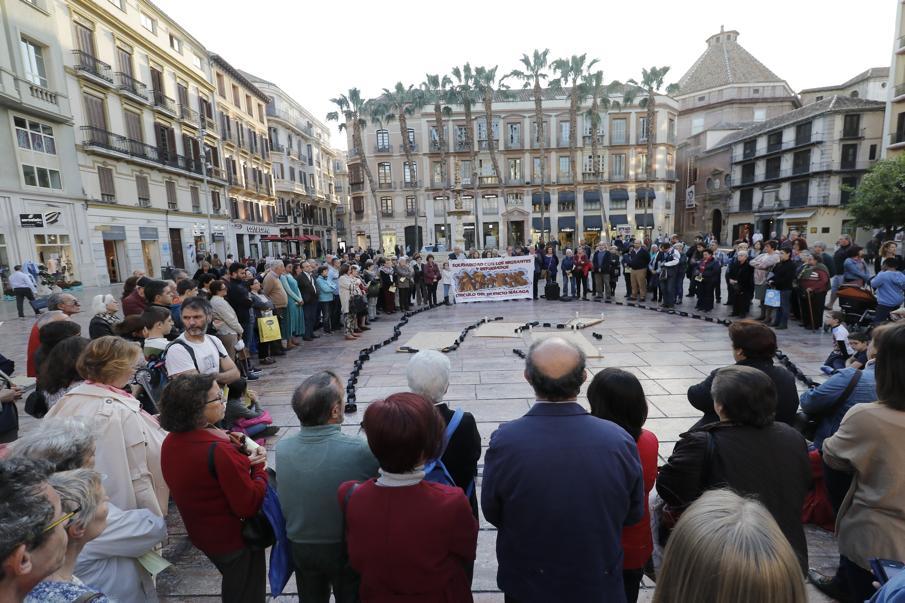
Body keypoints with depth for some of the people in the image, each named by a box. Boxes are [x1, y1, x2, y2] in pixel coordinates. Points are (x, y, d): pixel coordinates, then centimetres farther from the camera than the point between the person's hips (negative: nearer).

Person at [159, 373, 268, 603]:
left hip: (202, 533, 8)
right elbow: (249, 506, -28)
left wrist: (243, 461, -10)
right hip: (234, 540, -8)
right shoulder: (218, 451, -34)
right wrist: (259, 467, -16)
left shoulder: (171, 442, -8)